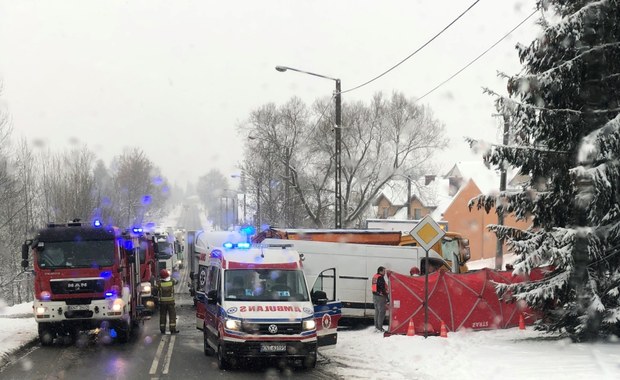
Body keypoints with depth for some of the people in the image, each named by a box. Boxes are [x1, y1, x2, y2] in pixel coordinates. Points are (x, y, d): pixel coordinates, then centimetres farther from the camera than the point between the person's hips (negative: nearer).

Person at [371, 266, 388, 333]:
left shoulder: (375, 276, 13)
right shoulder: (380, 278, -17)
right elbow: (383, 288, -19)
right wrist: (386, 297, -15)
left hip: (375, 295, 10)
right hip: (380, 297, -10)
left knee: (377, 311, 17)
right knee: (381, 312, -6)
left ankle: (376, 326, 23)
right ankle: (379, 328, -7)